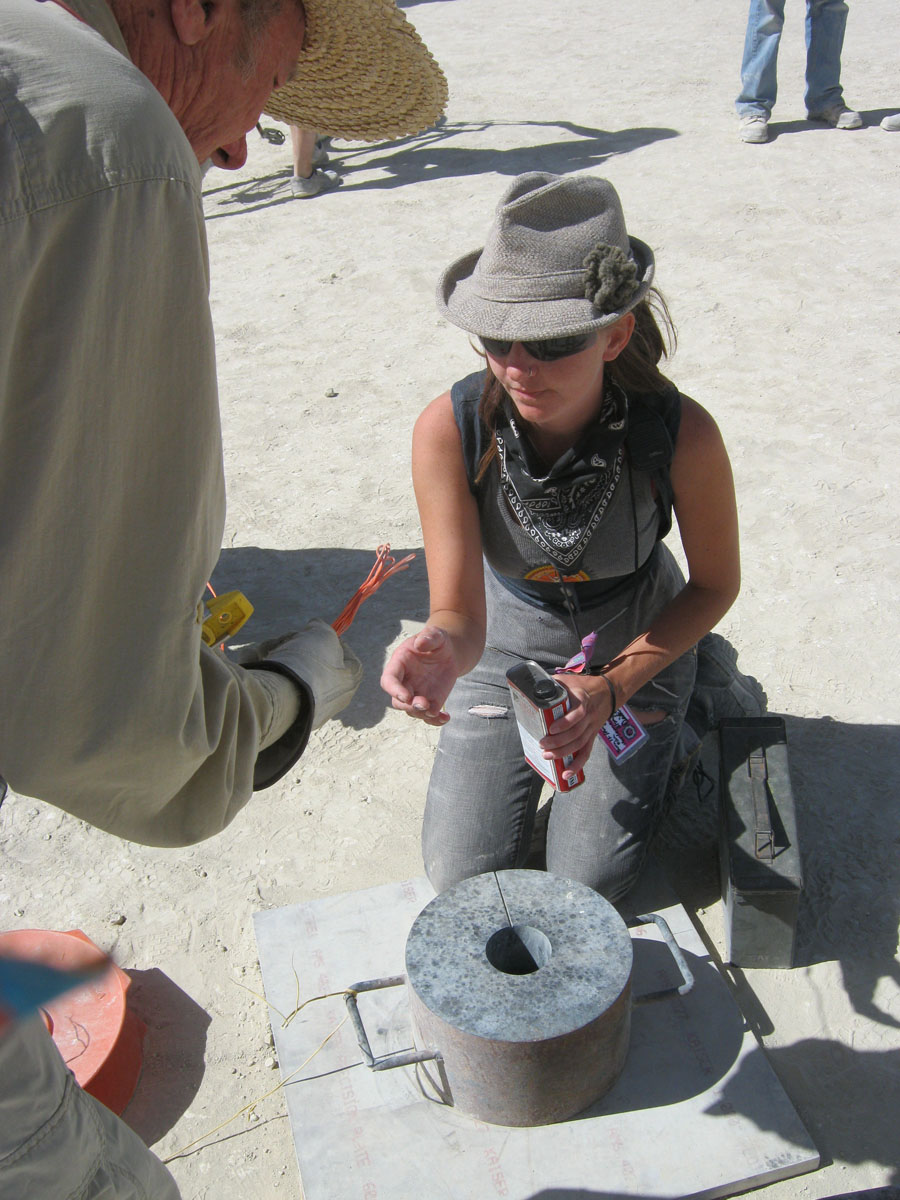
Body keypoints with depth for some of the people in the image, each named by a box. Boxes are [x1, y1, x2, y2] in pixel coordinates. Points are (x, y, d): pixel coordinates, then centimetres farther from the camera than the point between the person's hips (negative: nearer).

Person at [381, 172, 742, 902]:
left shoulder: (682, 436, -32)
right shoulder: (449, 430, -30)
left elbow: (716, 585, -13)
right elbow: (459, 614, -30)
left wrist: (612, 686, -24)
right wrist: (441, 651, -55)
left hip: (637, 638, -1)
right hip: (508, 633, 1)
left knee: (589, 884, -3)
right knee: (462, 874, 2)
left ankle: (658, 732, 26)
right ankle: (532, 731, 29)